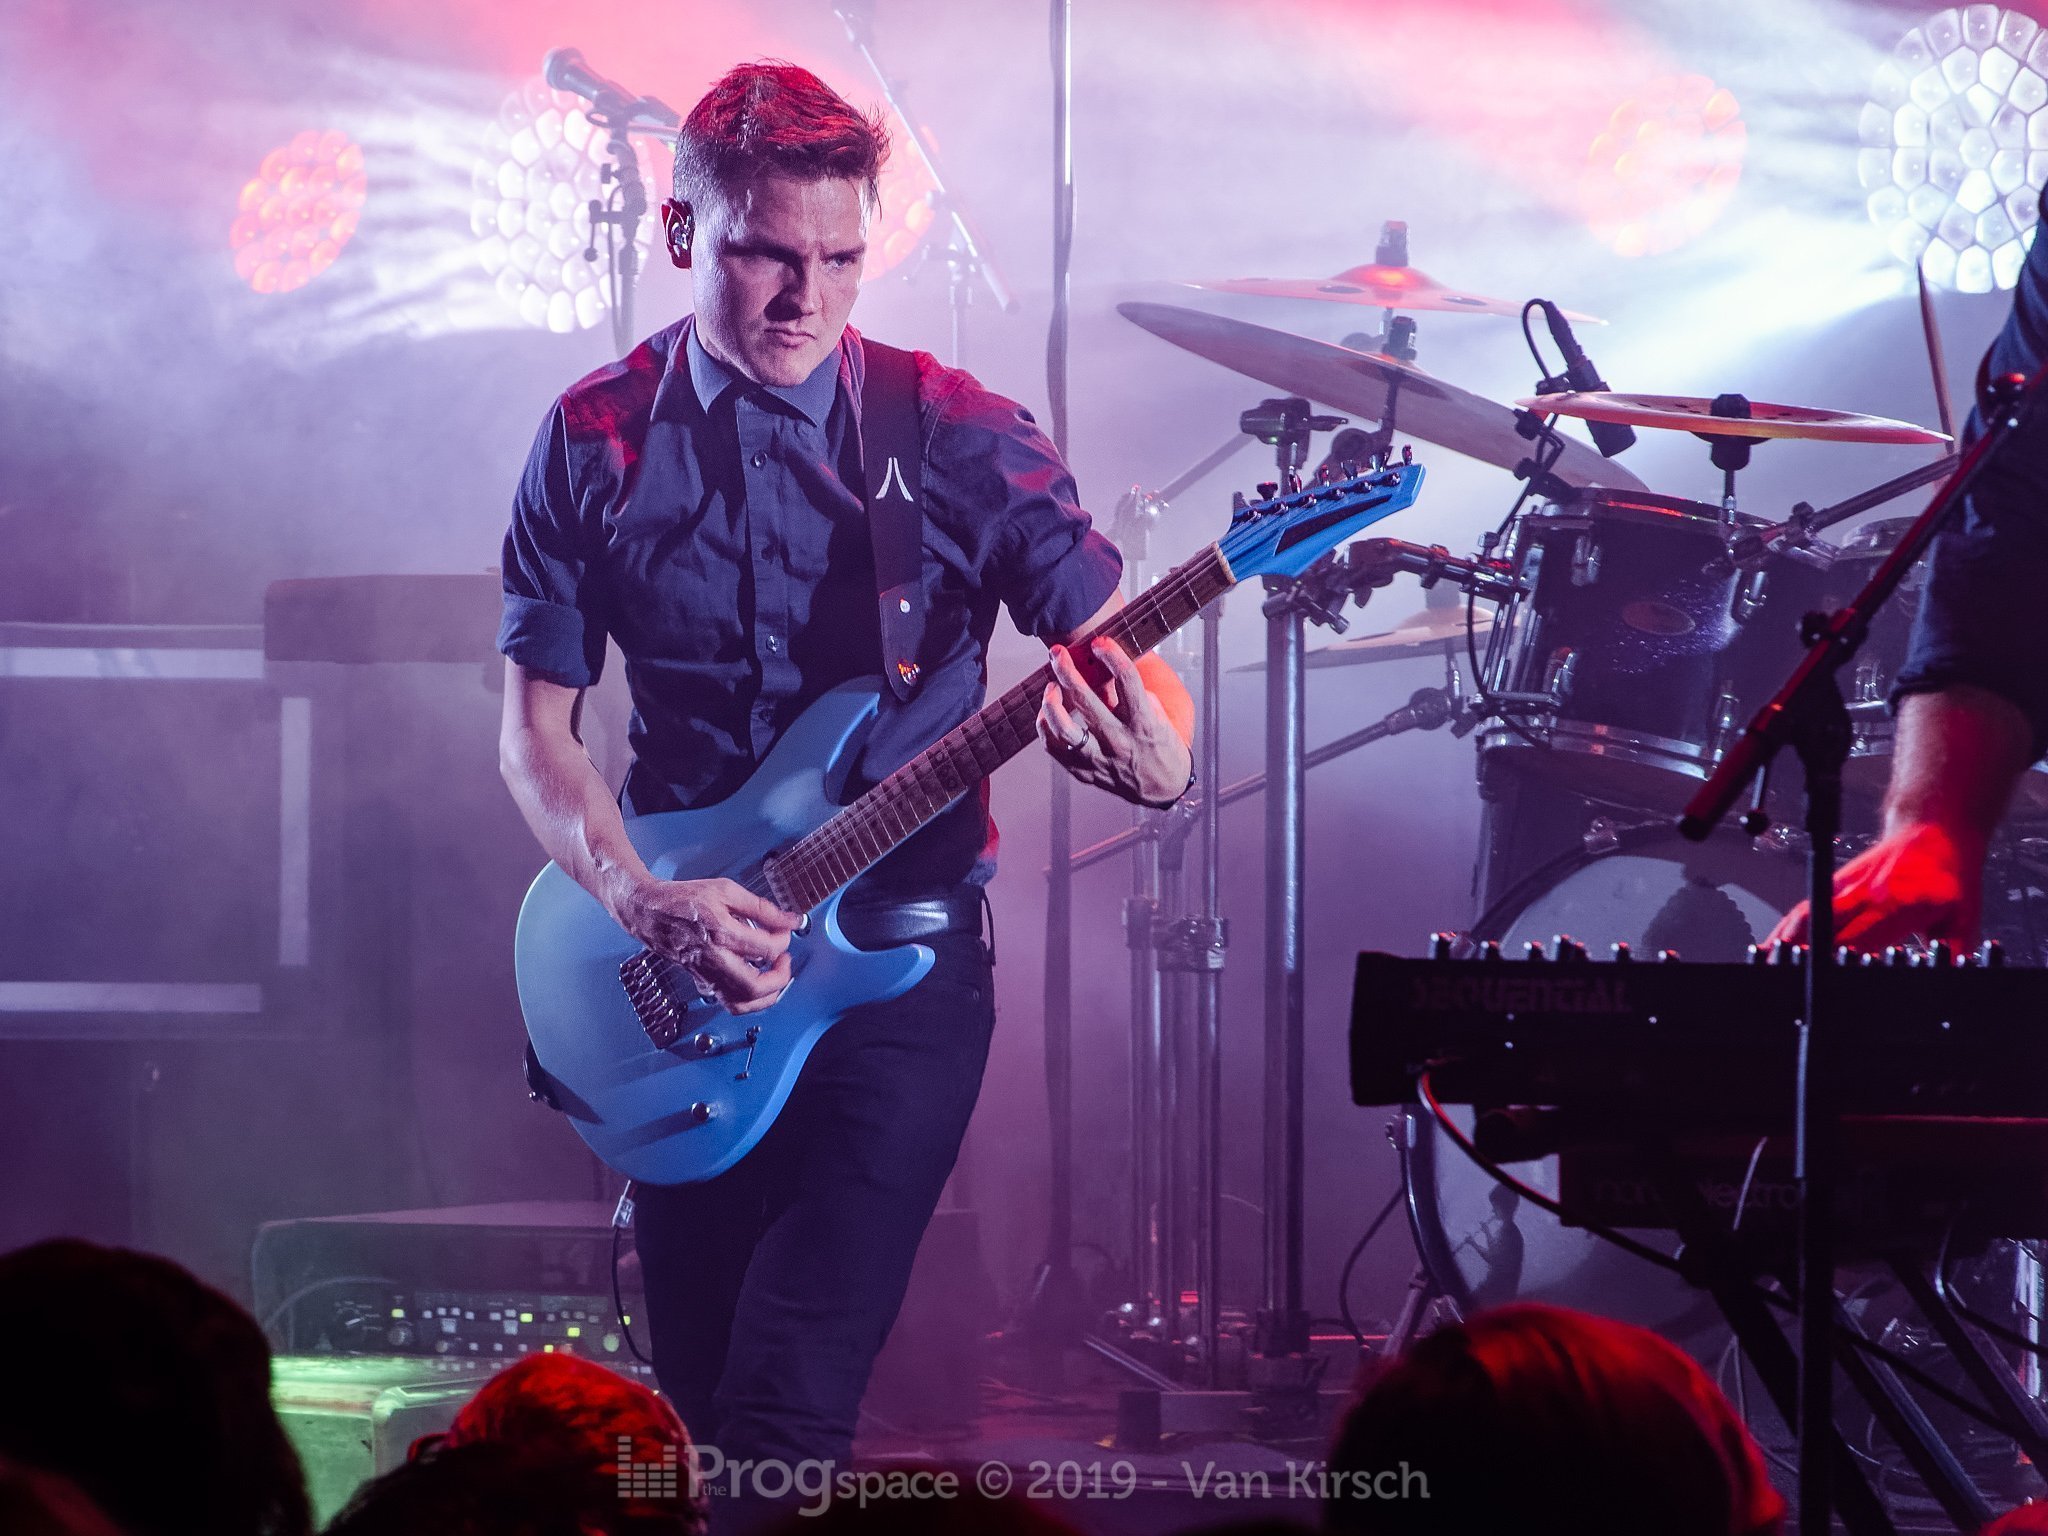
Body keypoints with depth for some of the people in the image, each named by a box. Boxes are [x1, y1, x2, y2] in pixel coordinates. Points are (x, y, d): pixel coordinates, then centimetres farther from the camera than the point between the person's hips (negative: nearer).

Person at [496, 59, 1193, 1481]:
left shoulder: (960, 439, -6)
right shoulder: (597, 442, 0)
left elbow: (1123, 658, -4)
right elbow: (536, 727, 3)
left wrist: (1158, 761, -28)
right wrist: (638, 899, -15)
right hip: (681, 981, 3)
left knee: (783, 1415, -16)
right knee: (699, 1396, 12)